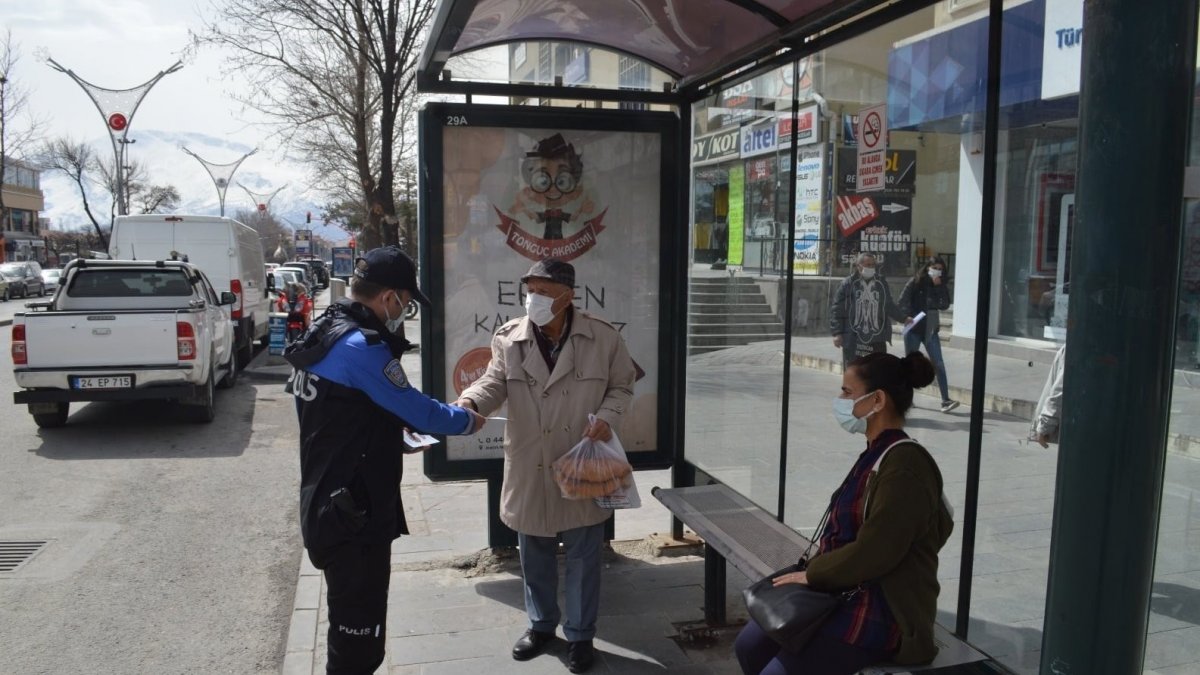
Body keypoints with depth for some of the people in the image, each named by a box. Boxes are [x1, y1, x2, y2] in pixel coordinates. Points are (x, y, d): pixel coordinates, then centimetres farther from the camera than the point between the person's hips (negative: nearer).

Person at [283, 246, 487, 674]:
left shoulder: (325, 335, 9)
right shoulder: (361, 347, -23)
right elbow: (416, 410, -16)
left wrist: (399, 438, 14)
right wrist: (467, 421, 1)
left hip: (328, 505, 10)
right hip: (354, 514, -10)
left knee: (350, 621, 24)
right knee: (359, 628, 3)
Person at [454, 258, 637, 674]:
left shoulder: (603, 338, -7)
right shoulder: (509, 338, -4)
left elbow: (622, 386, 3)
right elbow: (494, 382, -9)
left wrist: (607, 417, -15)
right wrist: (469, 402, -30)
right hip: (530, 469, 2)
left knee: (582, 556, 11)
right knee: (534, 554, 18)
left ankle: (580, 635, 29)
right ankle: (541, 624, 40)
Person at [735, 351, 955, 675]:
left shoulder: (904, 466, -22)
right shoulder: (878, 454, 9)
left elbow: (871, 554, -24)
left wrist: (812, 574, -12)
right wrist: (813, 569, 3)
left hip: (883, 612, -10)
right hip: (849, 592, 10)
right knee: (749, 646, 8)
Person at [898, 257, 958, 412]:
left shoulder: (940, 286, 7)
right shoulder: (916, 282, -4)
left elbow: (945, 305, -6)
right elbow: (903, 302, -7)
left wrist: (938, 287, -13)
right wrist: (909, 317, -17)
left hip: (930, 329, 3)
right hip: (913, 328, -3)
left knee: (939, 364, -5)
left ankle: (945, 400, -9)